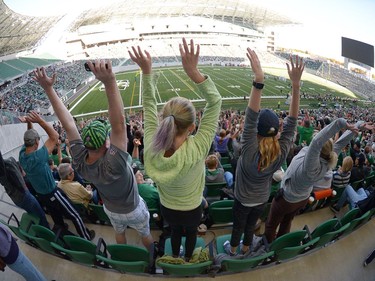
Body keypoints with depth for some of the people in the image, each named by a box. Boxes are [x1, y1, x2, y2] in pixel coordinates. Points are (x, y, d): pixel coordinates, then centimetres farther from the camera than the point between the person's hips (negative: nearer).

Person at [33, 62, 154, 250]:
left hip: (111, 209, 5)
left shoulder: (79, 161, -31)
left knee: (119, 232, 34)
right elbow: (118, 124, -61)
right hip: (133, 210, -5)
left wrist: (48, 88, -28)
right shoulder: (112, 165, -46)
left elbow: (68, 124, -30)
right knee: (146, 234, 26)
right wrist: (109, 81, -70)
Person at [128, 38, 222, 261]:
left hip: (167, 208, 3)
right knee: (191, 233, 33)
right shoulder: (196, 151, -43)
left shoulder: (151, 149, -34)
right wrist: (194, 71, -47)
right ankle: (188, 257, 63)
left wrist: (147, 71, -24)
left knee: (175, 231, 36)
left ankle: (175, 255, 65)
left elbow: (149, 105, -23)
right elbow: (215, 102, -39)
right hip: (191, 210, -2)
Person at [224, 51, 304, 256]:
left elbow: (250, 118, -50)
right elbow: (292, 122, -29)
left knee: (238, 226, 25)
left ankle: (233, 249, 52)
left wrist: (258, 79, -59)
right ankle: (245, 247, 56)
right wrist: (296, 85, -35)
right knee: (251, 225, 30)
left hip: (243, 200, -3)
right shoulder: (282, 153, -28)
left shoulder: (250, 152, -39)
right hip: (262, 200, 3)